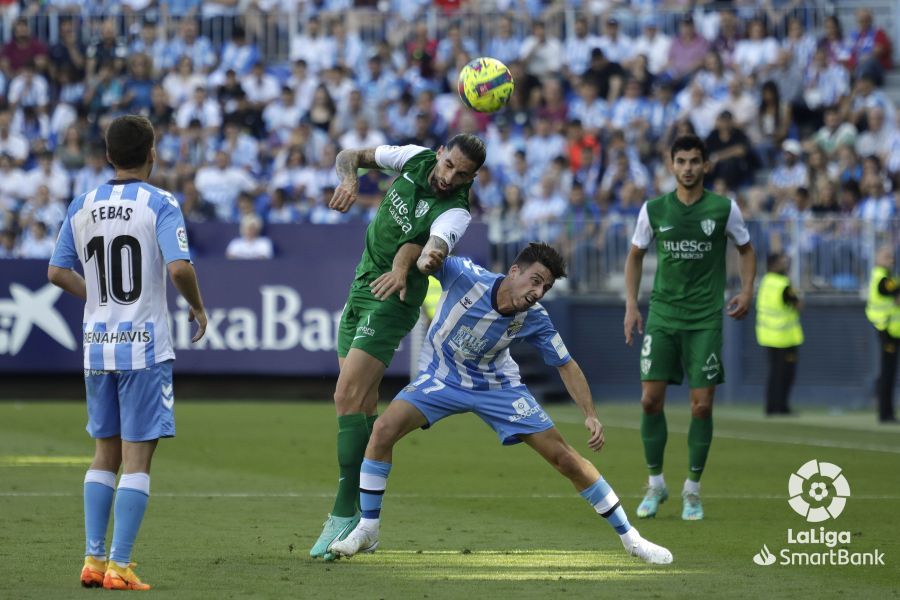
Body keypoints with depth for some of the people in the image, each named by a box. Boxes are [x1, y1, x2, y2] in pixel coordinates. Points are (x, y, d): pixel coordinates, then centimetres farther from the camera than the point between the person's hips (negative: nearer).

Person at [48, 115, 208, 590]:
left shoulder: (82, 206, 7)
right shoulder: (160, 204, -8)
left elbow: (57, 272, 10)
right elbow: (179, 268, -20)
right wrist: (198, 307, -2)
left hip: (97, 343, 5)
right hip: (144, 345, -5)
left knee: (105, 453, 15)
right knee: (137, 457, -2)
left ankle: (93, 558, 11)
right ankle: (119, 565, -6)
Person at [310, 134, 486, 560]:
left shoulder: (454, 213, -21)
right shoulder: (416, 159, -3)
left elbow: (435, 247, -41)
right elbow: (351, 156, 4)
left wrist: (415, 263, -64)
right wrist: (349, 179, -18)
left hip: (392, 301, -7)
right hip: (362, 287, 7)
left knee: (347, 398, -17)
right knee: (362, 406, 8)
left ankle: (344, 515, -13)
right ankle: (365, 523, 12)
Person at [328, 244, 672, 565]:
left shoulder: (535, 320, -20)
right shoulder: (465, 276, -29)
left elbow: (566, 365, -7)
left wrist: (590, 415, -17)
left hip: (497, 386, 1)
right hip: (442, 377, -1)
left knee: (563, 456, -6)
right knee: (385, 429, -24)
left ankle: (629, 537, 10)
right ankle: (367, 532, -7)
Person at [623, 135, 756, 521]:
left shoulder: (724, 209, -3)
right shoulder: (653, 210, 1)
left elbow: (746, 249, 12)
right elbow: (635, 255, 14)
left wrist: (746, 291, -2)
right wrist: (631, 305, 7)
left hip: (705, 319, -1)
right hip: (662, 315, 1)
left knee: (702, 404, -4)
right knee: (650, 399, -4)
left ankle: (692, 490, 11)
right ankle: (655, 485, 12)